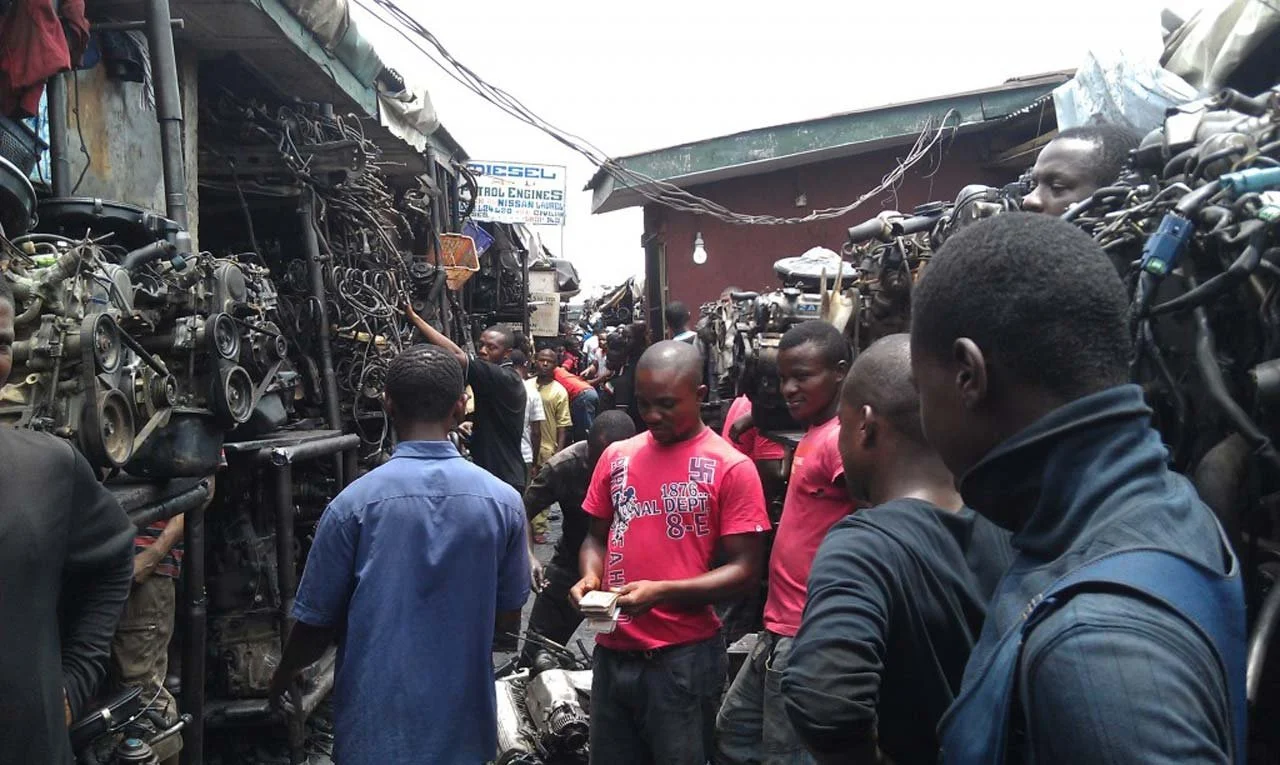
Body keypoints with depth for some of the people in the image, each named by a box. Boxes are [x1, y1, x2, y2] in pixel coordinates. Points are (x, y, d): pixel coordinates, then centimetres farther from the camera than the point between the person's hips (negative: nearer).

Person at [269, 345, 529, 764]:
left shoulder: (355, 502, -15)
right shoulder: (502, 500, -9)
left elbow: (316, 622, -6)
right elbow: (508, 619, 1)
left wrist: (283, 675, 15)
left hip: (377, 728, -2)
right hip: (463, 727, 3)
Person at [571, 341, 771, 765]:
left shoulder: (731, 468, -9)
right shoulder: (617, 456, 6)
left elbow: (744, 569, -10)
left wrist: (661, 592, -21)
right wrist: (591, 575, -6)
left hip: (684, 656, -4)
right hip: (612, 650, 5)